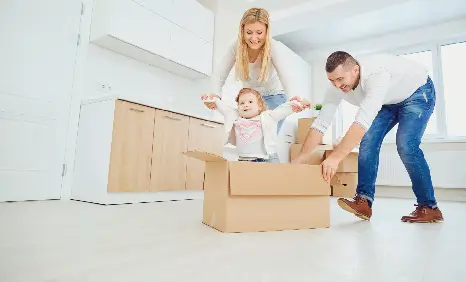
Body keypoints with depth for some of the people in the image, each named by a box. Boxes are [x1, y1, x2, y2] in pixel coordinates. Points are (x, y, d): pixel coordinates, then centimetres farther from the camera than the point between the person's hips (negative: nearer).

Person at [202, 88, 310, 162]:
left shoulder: (267, 116, 7)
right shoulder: (235, 117, 13)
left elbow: (282, 110, 5)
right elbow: (224, 107, 20)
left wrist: (295, 103, -3)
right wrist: (214, 100, 18)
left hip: (267, 158, -2)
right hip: (244, 160, 2)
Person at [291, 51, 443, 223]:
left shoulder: (377, 73, -42)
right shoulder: (337, 87, -22)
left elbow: (364, 119, -53)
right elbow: (320, 123, -23)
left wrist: (335, 157, -59)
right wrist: (300, 159, -29)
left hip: (418, 93, -6)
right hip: (390, 101, 6)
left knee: (406, 146, -21)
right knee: (368, 142, -13)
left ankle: (429, 207, -6)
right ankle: (364, 201, -11)